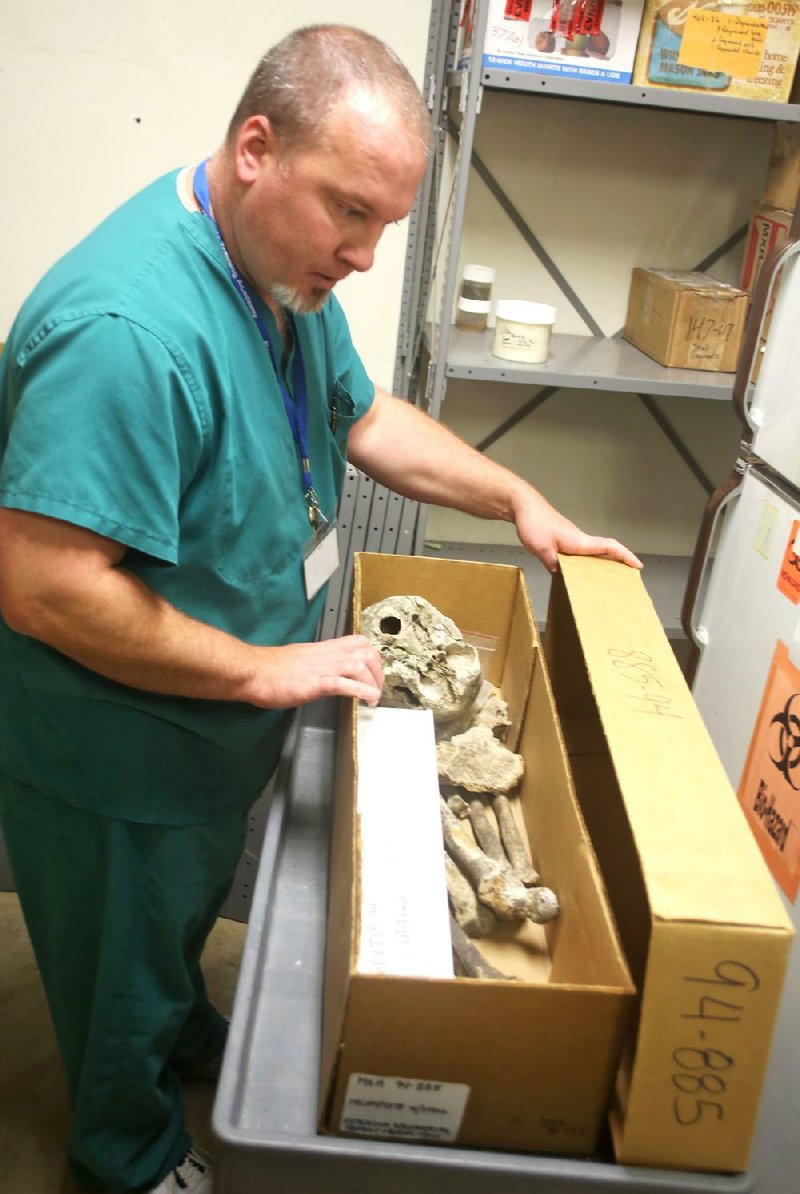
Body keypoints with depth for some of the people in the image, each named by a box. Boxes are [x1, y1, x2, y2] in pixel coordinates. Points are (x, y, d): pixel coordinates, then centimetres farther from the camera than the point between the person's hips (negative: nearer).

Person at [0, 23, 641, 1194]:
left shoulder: (284, 267, -4)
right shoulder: (129, 325, -36)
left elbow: (364, 416, 10)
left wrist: (518, 500, 1)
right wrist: (267, 668, -30)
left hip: (215, 733, 8)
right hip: (117, 762, -8)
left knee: (187, 910, 33)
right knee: (125, 963, 20)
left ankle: (190, 1035, 63)